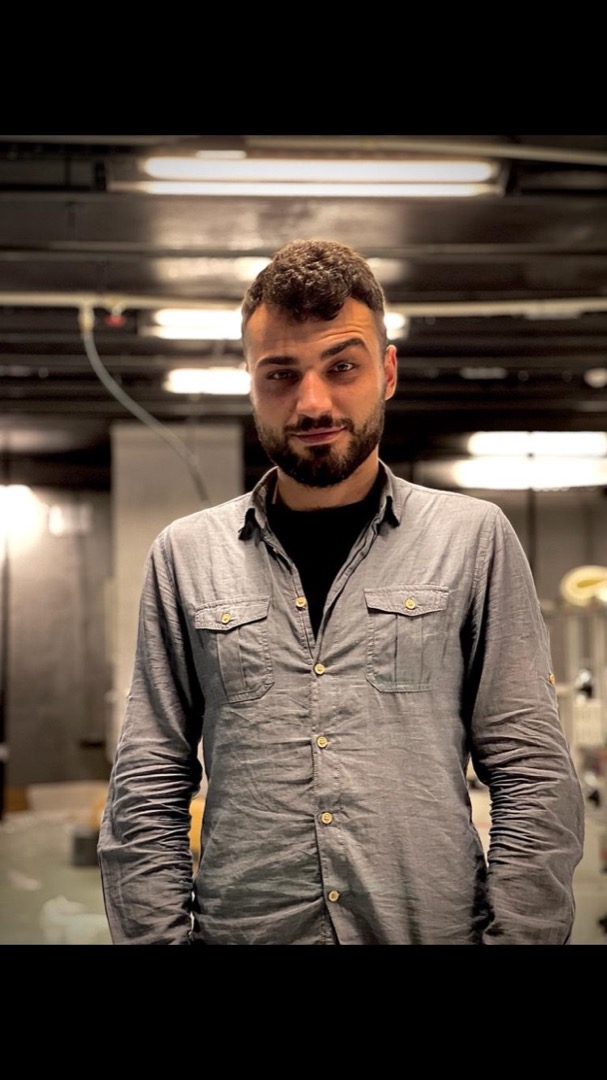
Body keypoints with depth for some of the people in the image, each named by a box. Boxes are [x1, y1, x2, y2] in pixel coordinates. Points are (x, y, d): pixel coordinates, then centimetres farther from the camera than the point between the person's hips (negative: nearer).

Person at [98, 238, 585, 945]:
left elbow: (534, 783, -3)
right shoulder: (185, 554, 2)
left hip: (437, 925, -1)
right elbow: (147, 793, 2)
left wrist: (513, 936, -10)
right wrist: (161, 938, -5)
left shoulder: (475, 540, -2)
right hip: (239, 929, 1)